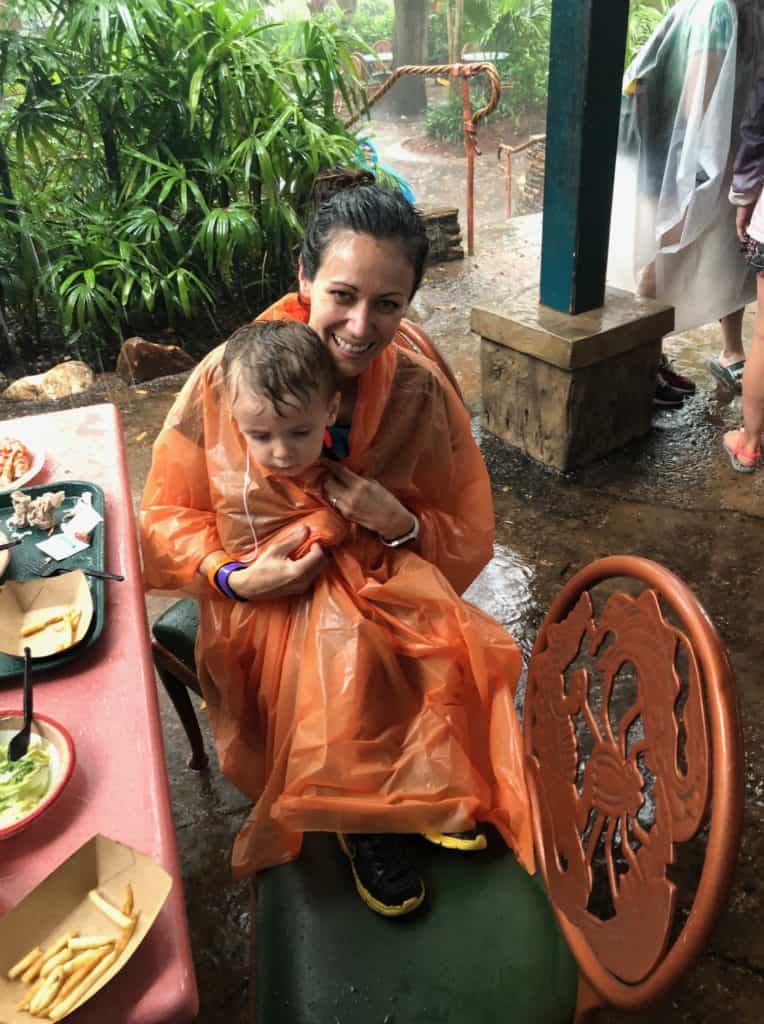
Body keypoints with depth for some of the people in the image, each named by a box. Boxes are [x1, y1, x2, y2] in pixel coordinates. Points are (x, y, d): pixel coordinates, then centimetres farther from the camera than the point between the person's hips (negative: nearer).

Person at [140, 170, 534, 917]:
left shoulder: (421, 392, -9)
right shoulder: (224, 378, -13)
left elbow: (467, 538, 1)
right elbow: (166, 517, -2)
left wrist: (402, 524, -20)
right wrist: (231, 576, -20)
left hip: (387, 588, 2)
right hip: (264, 601, -1)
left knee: (462, 657, -26)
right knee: (345, 666, -30)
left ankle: (429, 793, 4)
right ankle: (363, 823, -1)